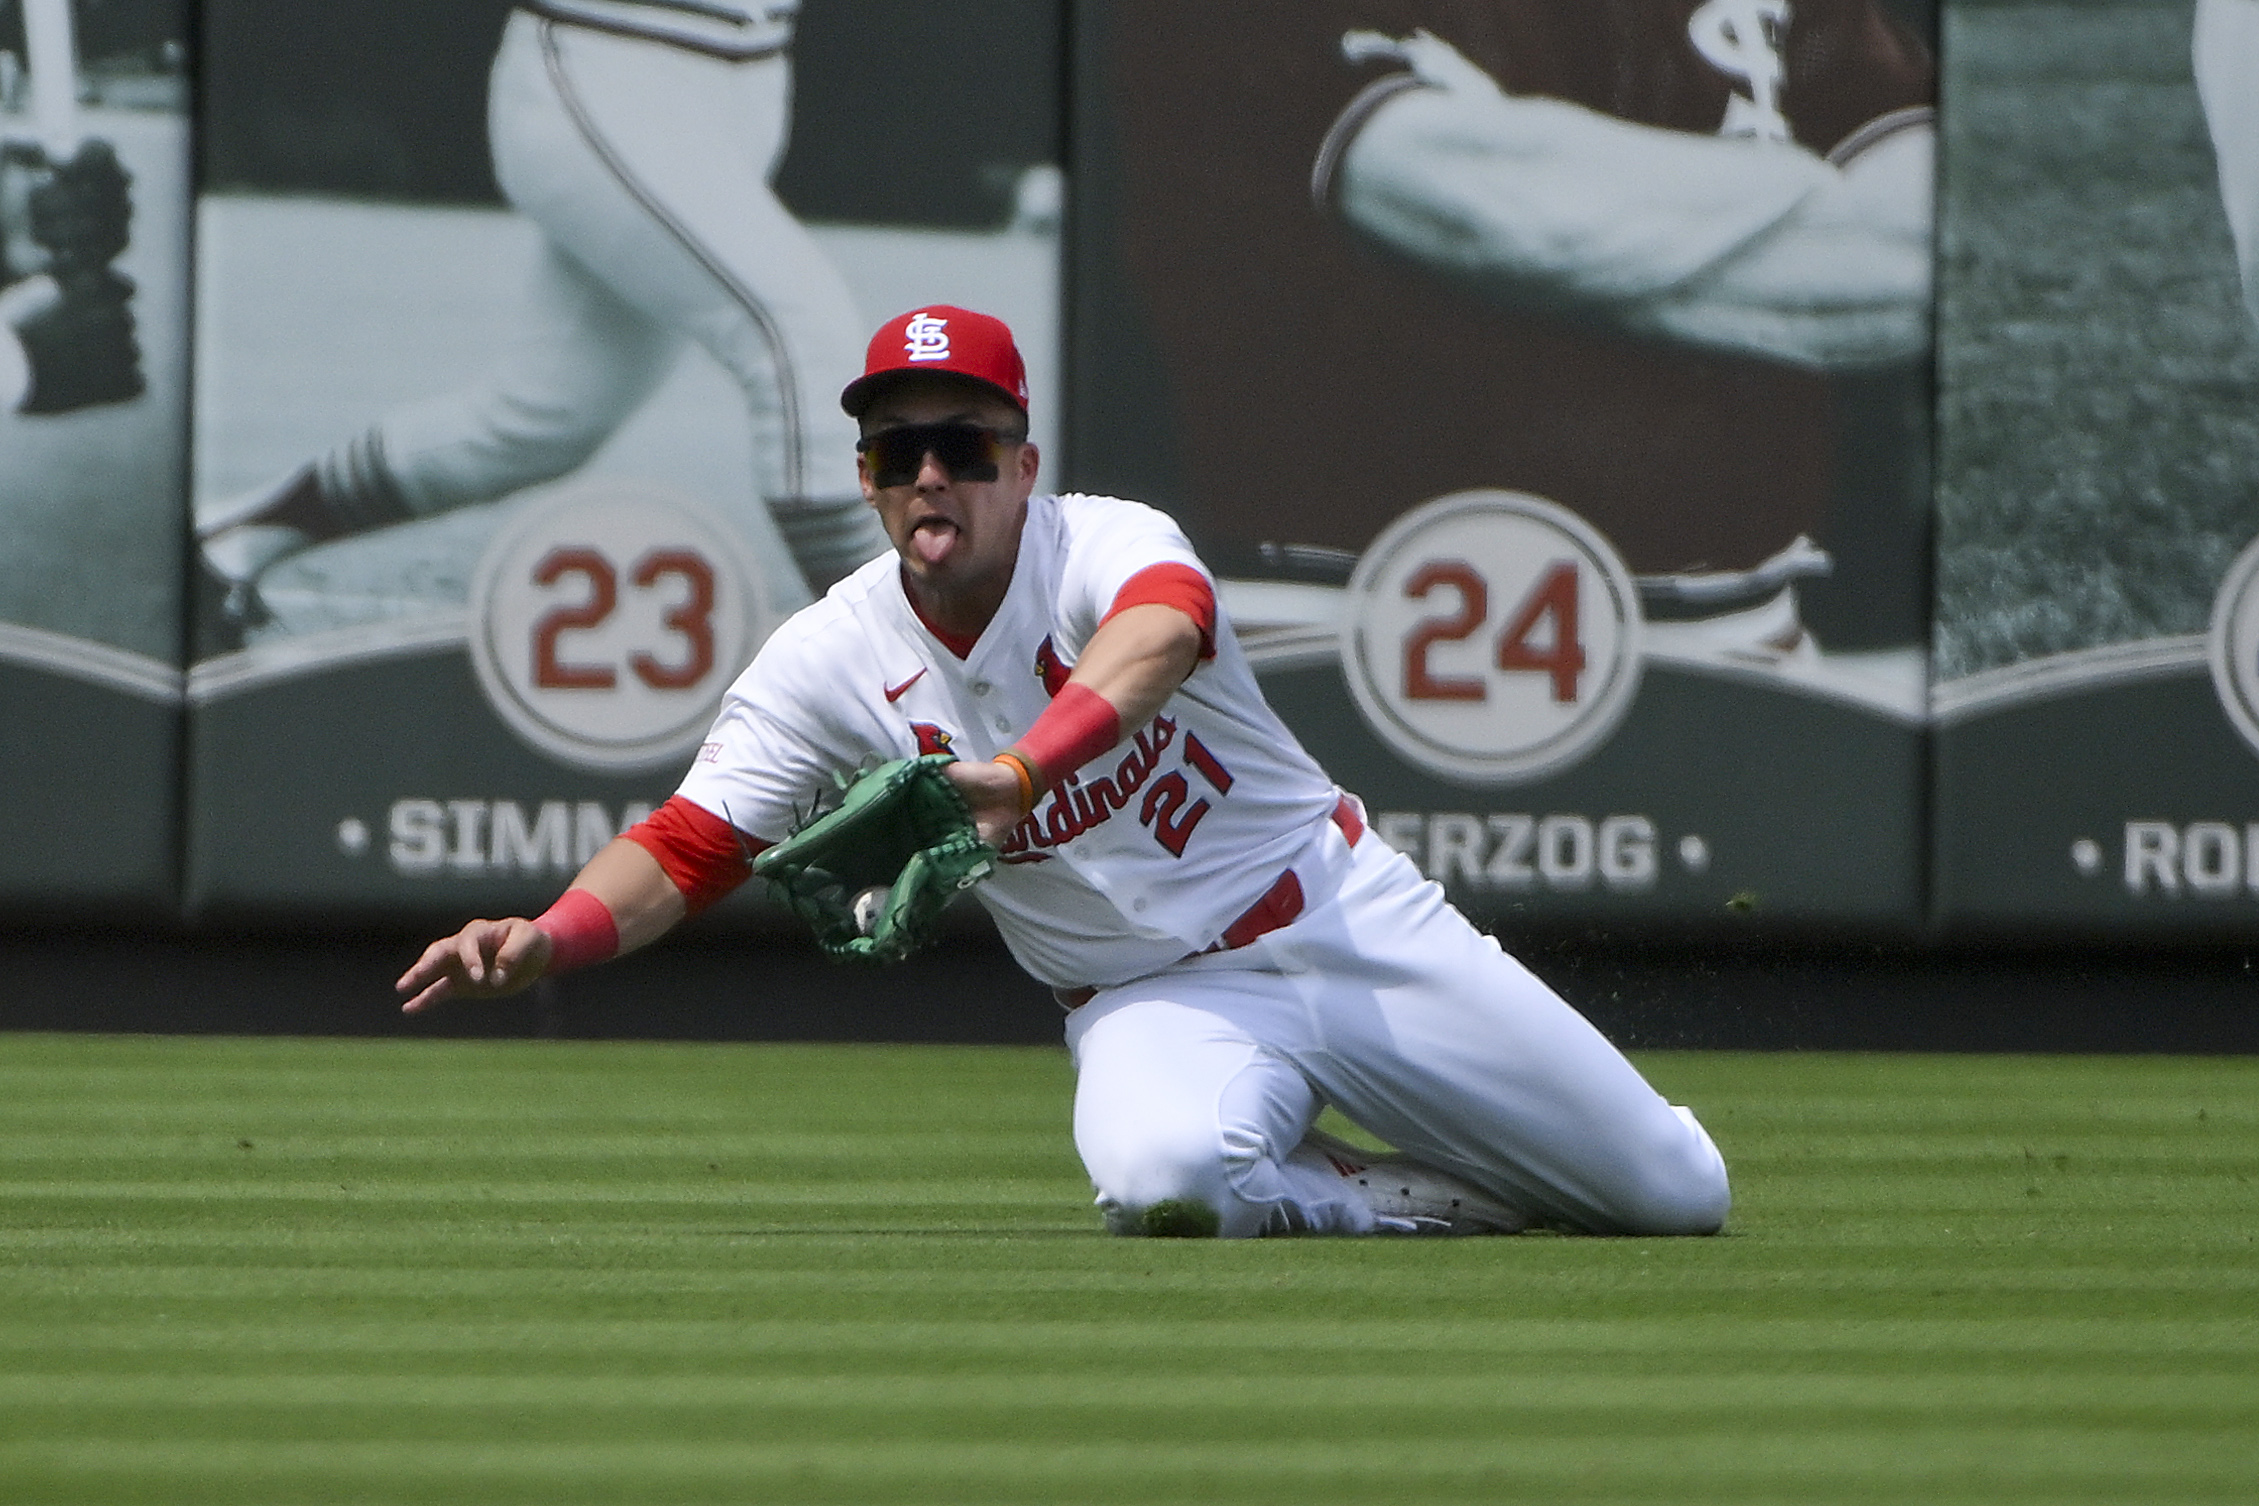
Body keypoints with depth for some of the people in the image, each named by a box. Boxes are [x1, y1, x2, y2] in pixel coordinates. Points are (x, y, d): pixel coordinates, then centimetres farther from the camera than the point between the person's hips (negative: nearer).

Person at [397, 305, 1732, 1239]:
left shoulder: (1106, 543, -19)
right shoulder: (831, 663, -7)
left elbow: (1162, 629, -44)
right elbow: (687, 848, -9)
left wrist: (1017, 770, -62)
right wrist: (547, 939, -31)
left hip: (1344, 916, -1)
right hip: (1153, 1002, 2)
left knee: (1676, 1195, -6)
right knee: (1162, 1178, -38)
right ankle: (1437, 1199, -7)